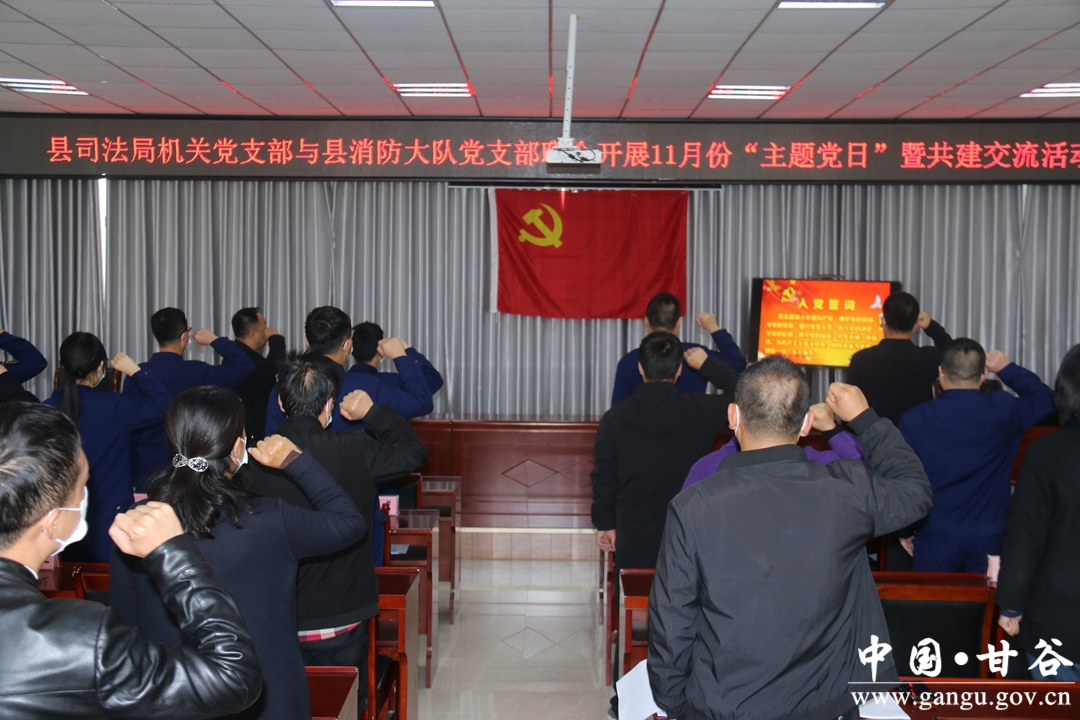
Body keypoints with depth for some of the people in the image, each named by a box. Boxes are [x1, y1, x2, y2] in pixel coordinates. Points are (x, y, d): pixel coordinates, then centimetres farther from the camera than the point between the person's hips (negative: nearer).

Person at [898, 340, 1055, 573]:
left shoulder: (914, 420, -9)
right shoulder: (1002, 410, -8)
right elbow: (1044, 398, 13)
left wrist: (905, 531, 10)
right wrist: (1007, 368, 22)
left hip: (935, 538, -1)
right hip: (990, 538, 1)